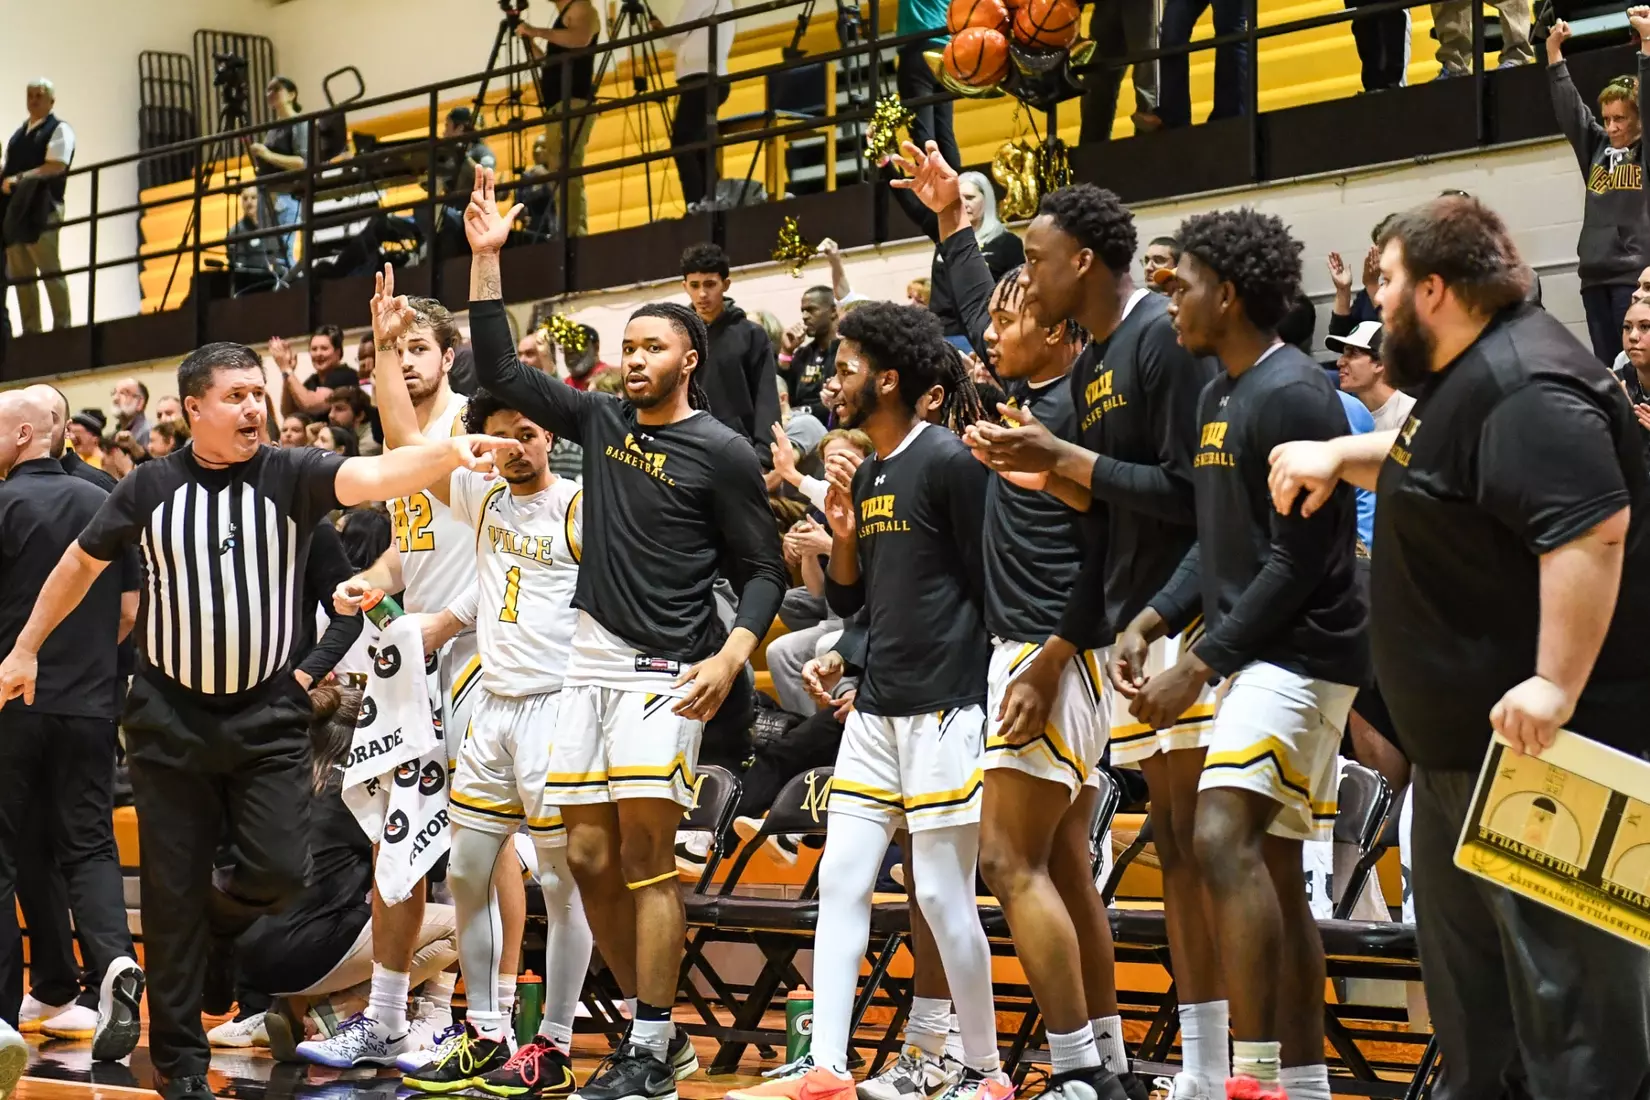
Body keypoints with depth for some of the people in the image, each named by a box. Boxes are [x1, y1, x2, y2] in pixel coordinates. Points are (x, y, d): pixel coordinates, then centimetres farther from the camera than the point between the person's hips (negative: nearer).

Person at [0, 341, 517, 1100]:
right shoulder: (150, 488, -2)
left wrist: (447, 453, -44)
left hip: (266, 715, 0)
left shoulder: (291, 475, -6)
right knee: (171, 894, 3)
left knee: (279, 869, -10)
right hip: (170, 717, 0)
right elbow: (82, 563, 13)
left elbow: (372, 476, -25)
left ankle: (218, 923, 27)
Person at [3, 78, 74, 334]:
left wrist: (20, 178, -18)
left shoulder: (59, 129, 0)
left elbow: (56, 167, -13)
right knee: (20, 274, 5)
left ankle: (62, 326, -6)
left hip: (40, 207, -7)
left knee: (49, 269, -8)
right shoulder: (18, 135, 23)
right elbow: (7, 169, 24)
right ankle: (30, 330, 7)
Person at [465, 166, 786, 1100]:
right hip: (591, 661, 6)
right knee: (591, 858, 6)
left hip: (665, 670, -6)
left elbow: (764, 570, -3)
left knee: (647, 855, -10)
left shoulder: (723, 453, -4)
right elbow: (502, 373, 12)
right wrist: (486, 258, 7)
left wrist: (732, 656, -19)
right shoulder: (601, 420, 11)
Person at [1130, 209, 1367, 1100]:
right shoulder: (1217, 396, 14)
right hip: (1250, 656, 10)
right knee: (1274, 871, 10)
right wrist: (1152, 621, 7)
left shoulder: (1292, 394, -15)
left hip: (1302, 652, -10)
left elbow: (1299, 562, -19)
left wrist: (1197, 666, -18)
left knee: (1223, 840, -22)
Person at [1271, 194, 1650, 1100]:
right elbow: (1424, 464, 33)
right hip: (1466, 734, 12)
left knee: (1565, 975, -7)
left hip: (1540, 733, -12)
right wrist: (1338, 453, 15)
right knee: (1462, 958, 22)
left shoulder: (1522, 385, -22)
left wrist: (1557, 685, -36)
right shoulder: (1468, 377, 13)